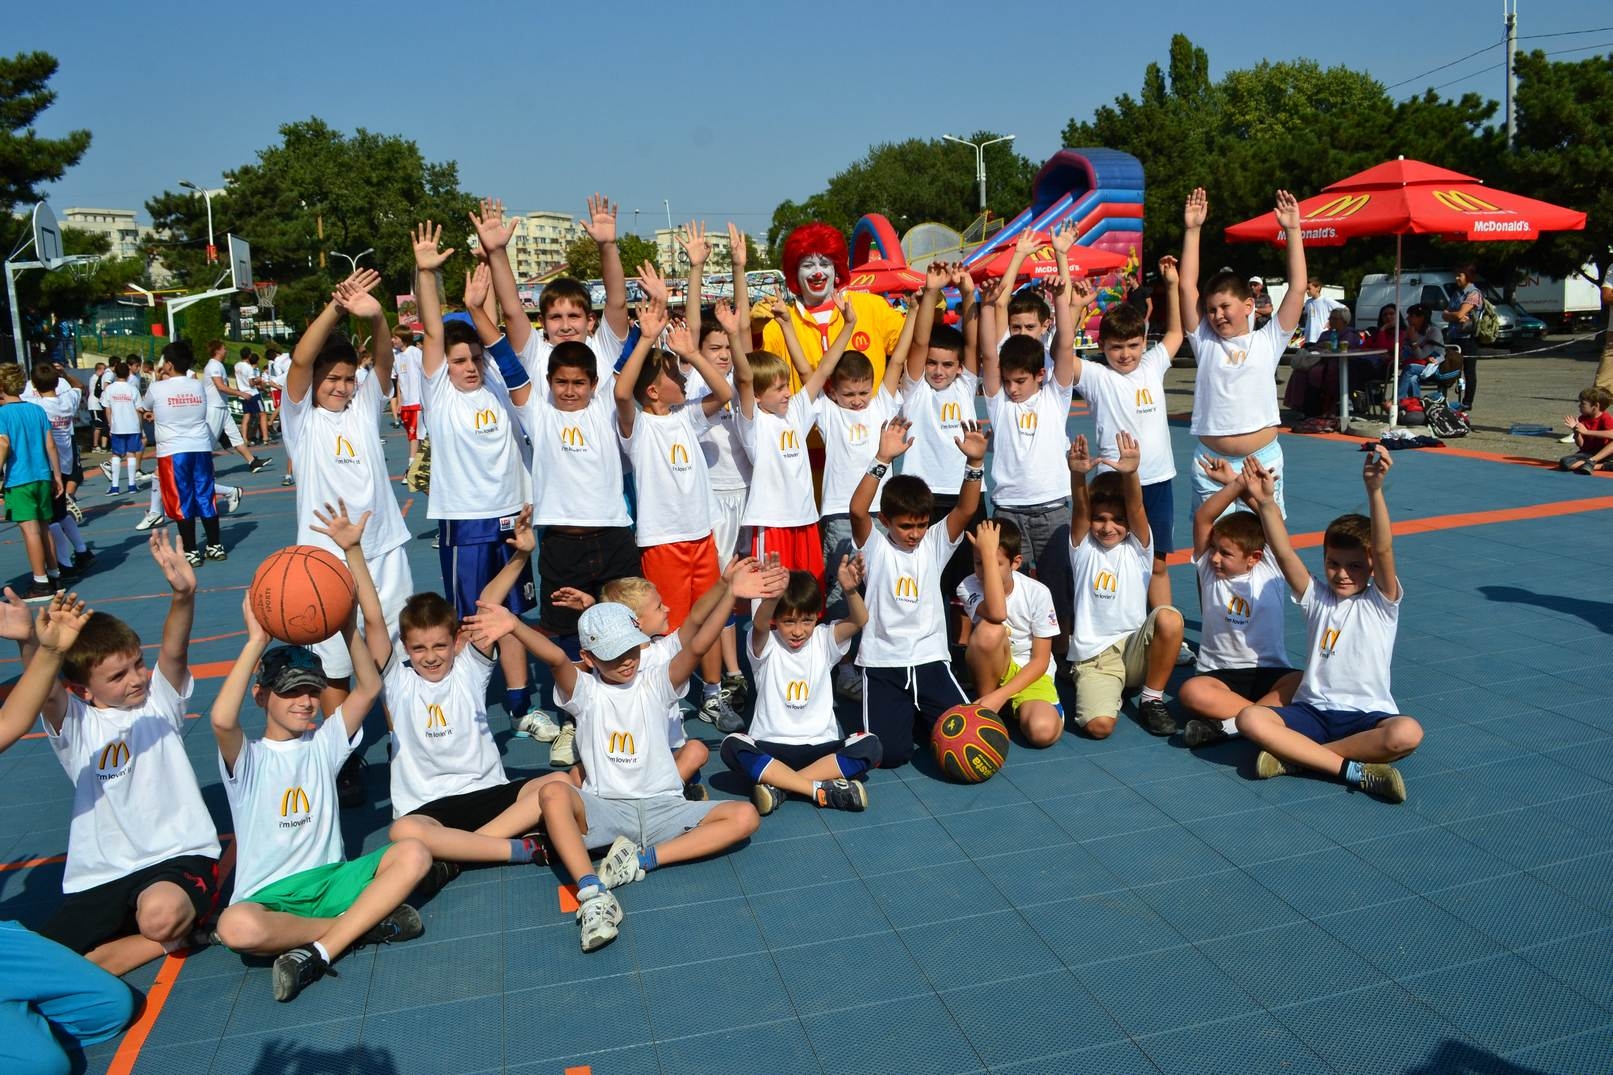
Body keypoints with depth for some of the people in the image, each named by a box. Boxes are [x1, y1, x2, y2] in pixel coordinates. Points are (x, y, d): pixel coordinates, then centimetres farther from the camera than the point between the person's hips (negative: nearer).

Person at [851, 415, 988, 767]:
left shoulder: (935, 543, 4)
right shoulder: (875, 546, -4)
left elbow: (965, 510, -11)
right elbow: (857, 510, -23)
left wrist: (975, 462, -27)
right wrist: (883, 459, -34)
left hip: (930, 659, 3)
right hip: (882, 664, -3)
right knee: (889, 752, -16)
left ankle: (922, 712, 23)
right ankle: (899, 713, 19)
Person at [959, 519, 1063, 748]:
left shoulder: (1038, 593, -13)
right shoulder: (968, 587, -14)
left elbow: (1040, 660, -10)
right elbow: (997, 613, -38)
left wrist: (1001, 695, -22)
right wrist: (987, 552, -35)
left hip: (1029, 674, 0)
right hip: (992, 670, 0)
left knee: (1043, 731, -33)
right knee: (990, 630, -35)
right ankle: (985, 711, -13)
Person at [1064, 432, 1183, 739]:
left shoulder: (1137, 547, 4)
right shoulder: (1083, 548, 4)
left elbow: (1136, 509, -14)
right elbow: (1079, 510, -14)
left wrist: (1130, 474, -35)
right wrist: (1077, 474, -35)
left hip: (1135, 648, 1)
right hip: (1093, 656, -1)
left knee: (1169, 618, -31)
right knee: (1099, 725, -26)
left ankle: (1151, 699, -8)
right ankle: (1110, 690, 12)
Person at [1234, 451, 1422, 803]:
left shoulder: (1381, 601, 2)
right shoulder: (1317, 598, 8)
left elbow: (1383, 549, -16)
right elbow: (1284, 554, -7)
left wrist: (1374, 489, -32)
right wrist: (1266, 502, -22)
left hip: (1368, 715, -1)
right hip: (1312, 711, 2)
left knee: (1407, 733, -34)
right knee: (1249, 718, -26)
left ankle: (1296, 755, -23)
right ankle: (1357, 770, -26)